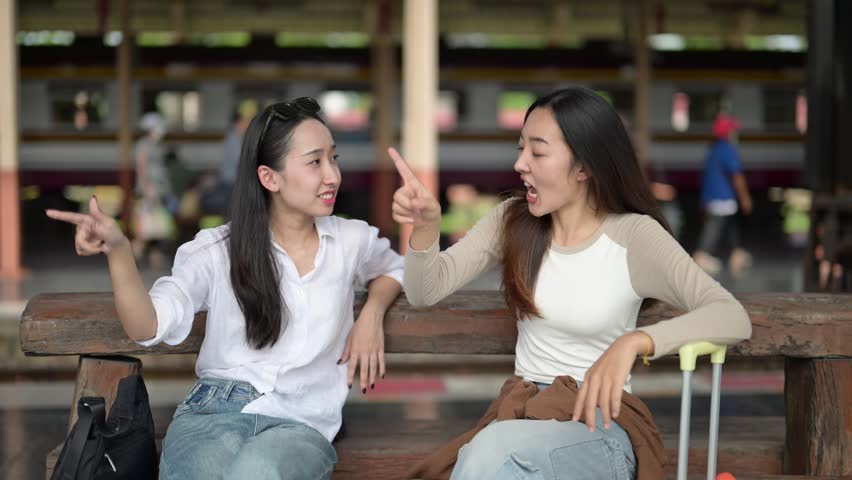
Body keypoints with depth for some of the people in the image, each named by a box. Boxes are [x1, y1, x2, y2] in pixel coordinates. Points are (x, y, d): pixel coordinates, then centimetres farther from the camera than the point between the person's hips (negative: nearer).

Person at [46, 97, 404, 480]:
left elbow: (392, 268, 34)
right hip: (213, 412, -1)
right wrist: (118, 251, -22)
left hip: (300, 424, 1)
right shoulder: (218, 249, 5)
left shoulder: (352, 240, 11)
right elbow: (147, 327, -5)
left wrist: (372, 313, 11)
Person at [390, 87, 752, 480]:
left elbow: (734, 318, -20)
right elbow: (425, 293, 1)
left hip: (600, 422, -3)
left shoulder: (634, 235, -9)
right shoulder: (513, 220, 4)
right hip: (519, 408, 3)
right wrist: (426, 226, -20)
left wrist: (632, 342, -36)